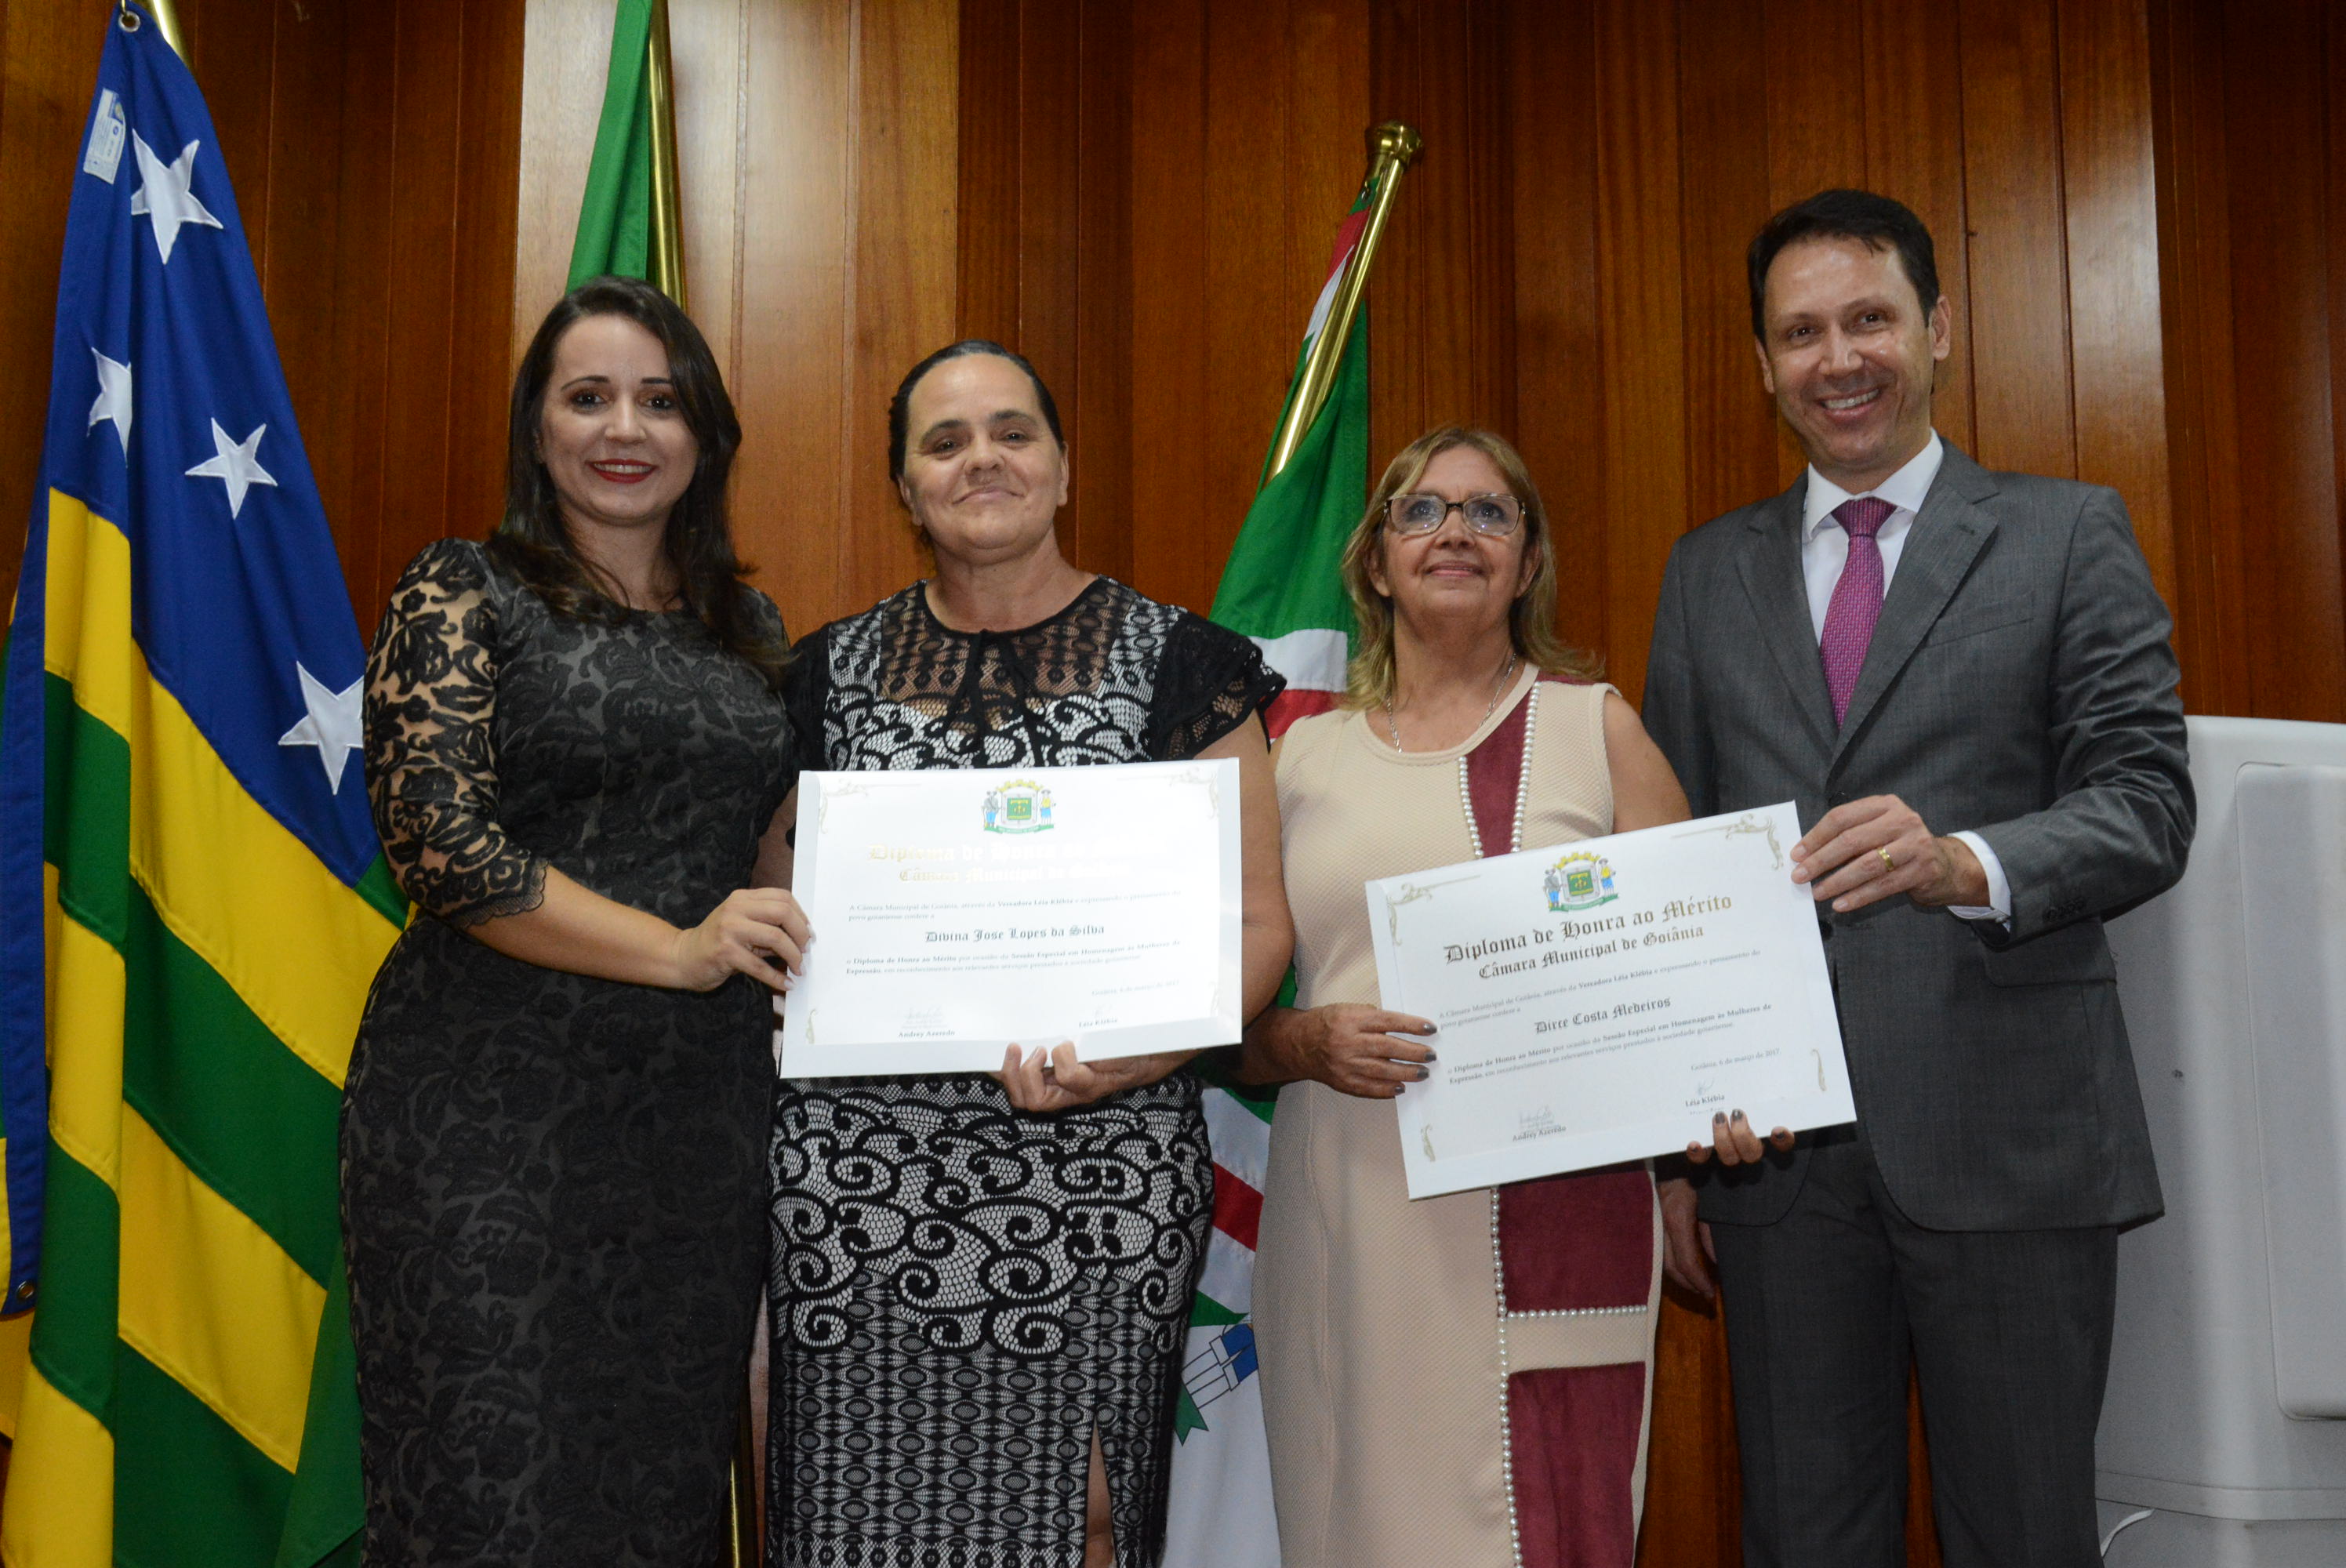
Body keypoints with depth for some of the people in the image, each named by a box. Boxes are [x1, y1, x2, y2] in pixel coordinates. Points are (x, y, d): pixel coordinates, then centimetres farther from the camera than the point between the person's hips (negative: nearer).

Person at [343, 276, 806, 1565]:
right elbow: (442, 843, -11)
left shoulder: (747, 625, 14)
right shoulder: (462, 596, -1)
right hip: (493, 1106, -4)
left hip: (705, 1106, 5)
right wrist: (675, 948, -14)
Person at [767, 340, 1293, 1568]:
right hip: (860, 1183, 2)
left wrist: (1136, 1053, -15)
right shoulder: (835, 671, 12)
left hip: (1098, 1178, -2)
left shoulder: (1175, 662, 4)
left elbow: (1255, 923, 1)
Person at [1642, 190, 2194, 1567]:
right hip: (1776, 1140, 3)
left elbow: (2148, 800, -5)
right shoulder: (1710, 572, 12)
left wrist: (1967, 863, -27)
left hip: (2009, 1137, -2)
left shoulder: (2070, 537, 4)